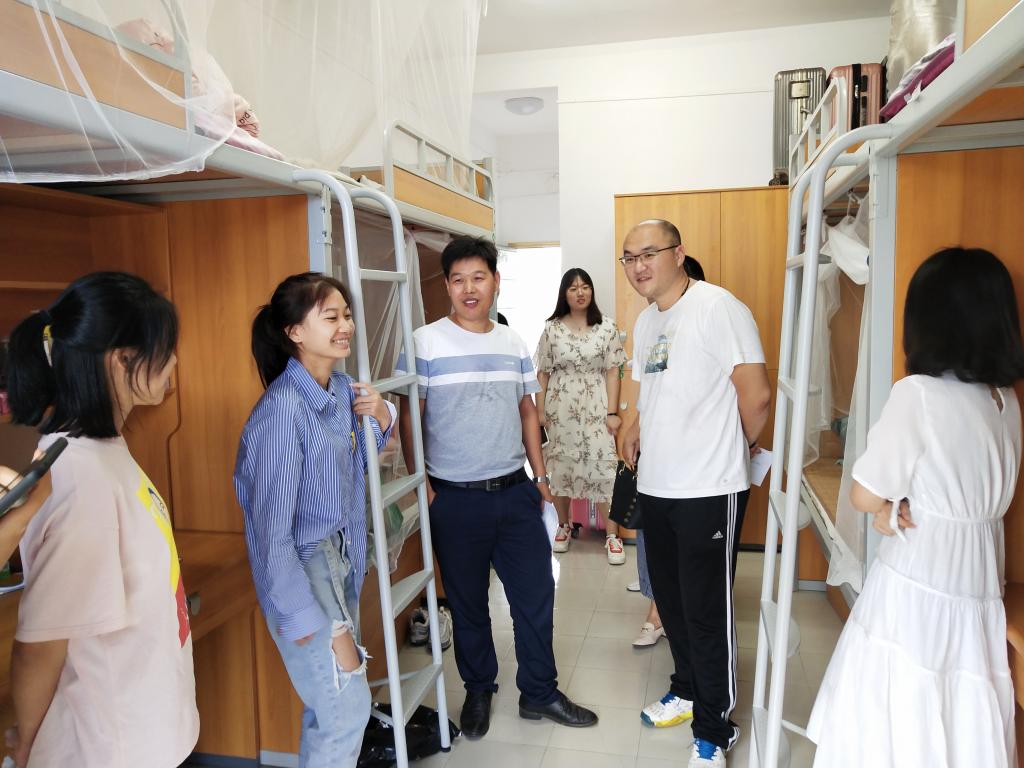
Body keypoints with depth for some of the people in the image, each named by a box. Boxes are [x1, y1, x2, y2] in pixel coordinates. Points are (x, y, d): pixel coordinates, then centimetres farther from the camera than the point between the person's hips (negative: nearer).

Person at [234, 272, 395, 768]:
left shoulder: (341, 388, -1)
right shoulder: (283, 409, -25)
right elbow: (271, 530, -22)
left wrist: (381, 418, -4)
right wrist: (310, 622, -17)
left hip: (339, 557, 7)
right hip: (299, 568, -7)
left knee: (331, 703, 19)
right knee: (349, 707, 3)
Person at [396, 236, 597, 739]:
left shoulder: (514, 343, 6)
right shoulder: (424, 343, -8)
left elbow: (527, 412, 13)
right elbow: (410, 417, -7)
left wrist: (540, 476, 11)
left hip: (515, 491, 4)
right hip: (456, 498, -4)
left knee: (536, 594, 11)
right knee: (468, 602, 12)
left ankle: (539, 692, 31)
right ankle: (478, 691, 35)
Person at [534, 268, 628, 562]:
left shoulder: (607, 327, 1)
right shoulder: (552, 328, 3)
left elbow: (612, 372, 0)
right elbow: (542, 373, 5)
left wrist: (612, 412, -6)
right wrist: (540, 412, 0)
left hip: (595, 408, -1)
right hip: (559, 408, 2)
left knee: (603, 468, -5)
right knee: (559, 466, 9)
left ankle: (612, 535, 6)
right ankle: (563, 524, 28)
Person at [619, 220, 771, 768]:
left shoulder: (718, 307, -14)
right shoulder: (645, 321, 12)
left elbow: (756, 394, -17)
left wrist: (742, 444, -1)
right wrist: (636, 430, 8)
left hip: (709, 490, -8)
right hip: (655, 485, 8)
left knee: (707, 612, 2)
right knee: (671, 598, 20)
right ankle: (688, 690, 42)